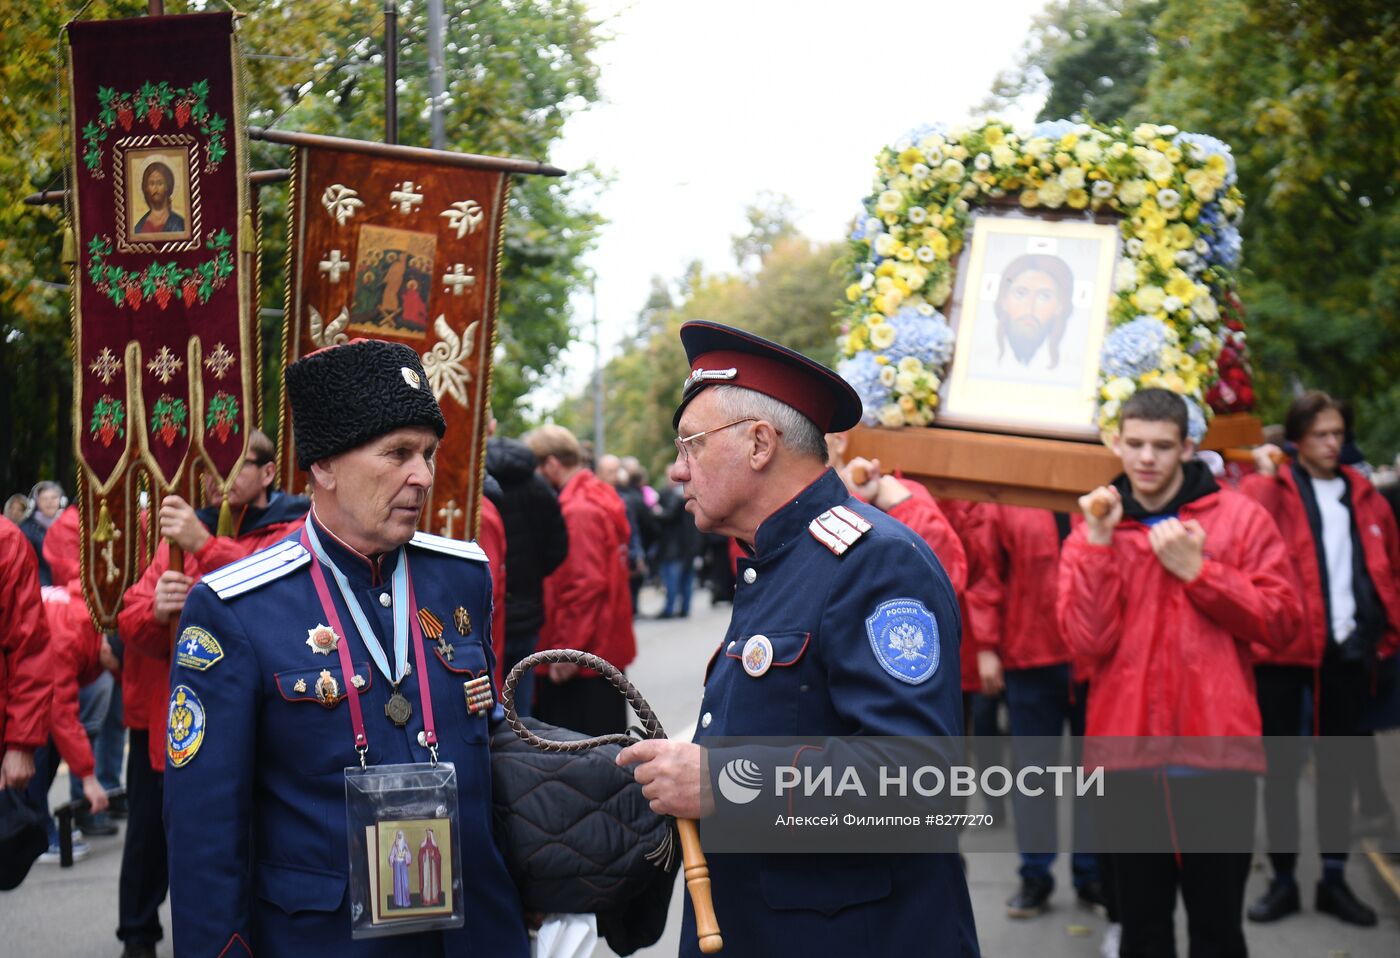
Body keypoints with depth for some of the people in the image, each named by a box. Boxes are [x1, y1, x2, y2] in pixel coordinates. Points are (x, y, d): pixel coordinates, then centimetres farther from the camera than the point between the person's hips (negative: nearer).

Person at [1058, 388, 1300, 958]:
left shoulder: (1238, 517, 5)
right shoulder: (1093, 531, 7)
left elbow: (1279, 618, -3)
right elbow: (1086, 641, -6)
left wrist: (1196, 570, -10)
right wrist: (1099, 543, -11)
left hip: (1216, 749, -1)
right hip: (1128, 753, 1)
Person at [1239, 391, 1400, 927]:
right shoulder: (1274, 490, -1)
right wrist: (1265, 473, -22)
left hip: (1348, 649, 4)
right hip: (1284, 648, -3)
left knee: (1339, 767, 11)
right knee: (1281, 768, 4)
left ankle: (1334, 881, 20)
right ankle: (1283, 882, 13)